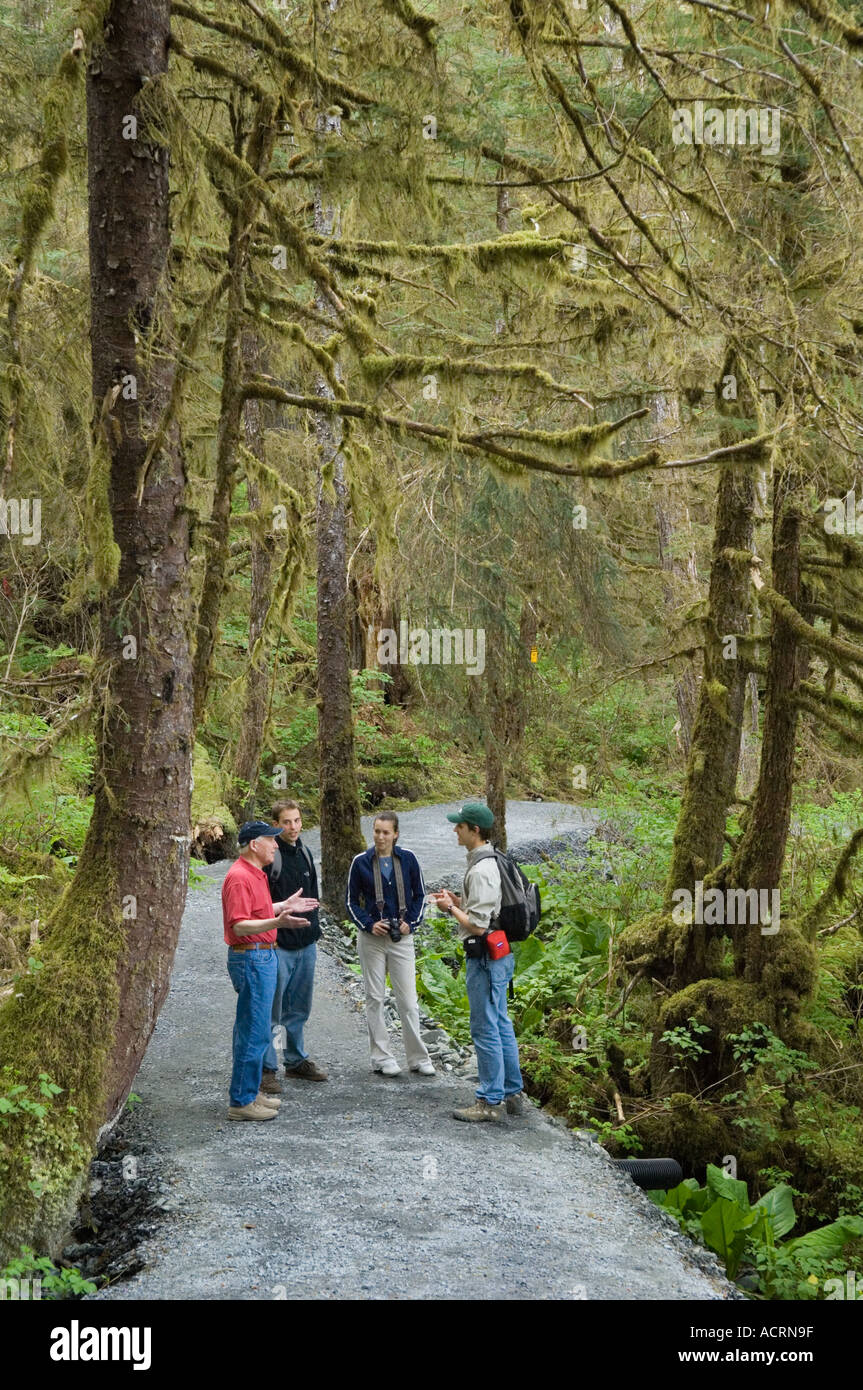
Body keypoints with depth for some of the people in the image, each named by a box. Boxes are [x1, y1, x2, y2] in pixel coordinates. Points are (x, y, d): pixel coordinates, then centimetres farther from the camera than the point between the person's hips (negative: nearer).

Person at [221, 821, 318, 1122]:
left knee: (251, 1030, 16)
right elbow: (239, 926, -27)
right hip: (251, 959, -11)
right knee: (254, 1032, -7)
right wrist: (277, 922, -39)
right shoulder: (239, 877, -19)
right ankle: (241, 1102, -1)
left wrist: (285, 906, 25)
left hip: (262, 957, 11)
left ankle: (249, 1092, 25)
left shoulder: (255, 874, 14)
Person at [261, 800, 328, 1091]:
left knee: (299, 1009, 17)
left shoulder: (304, 854, 12)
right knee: (272, 1011, -2)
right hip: (277, 946, -7)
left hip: (306, 945, 8)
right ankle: (266, 1069, 6)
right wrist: (283, 916, -19)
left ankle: (296, 1060, 29)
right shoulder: (269, 856, -14)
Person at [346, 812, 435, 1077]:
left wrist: (411, 922, -5)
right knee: (374, 998, 4)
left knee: (408, 1000, 0)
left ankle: (418, 1057, 9)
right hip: (371, 939, 0)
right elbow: (352, 901, 5)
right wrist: (369, 924, -9)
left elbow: (419, 896, 9)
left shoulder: (407, 859, 0)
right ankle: (381, 1057, 13)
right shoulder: (361, 862, -2)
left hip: (402, 938, 0)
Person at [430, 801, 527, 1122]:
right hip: (500, 954, 11)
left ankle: (490, 1101, 5)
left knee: (485, 1029, -2)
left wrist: (450, 908, -10)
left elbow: (477, 925, -24)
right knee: (501, 1024, 17)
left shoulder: (480, 870, -22)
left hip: (486, 957, -11)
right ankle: (513, 1094, 24)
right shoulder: (492, 861, 11)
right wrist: (456, 899, 10)